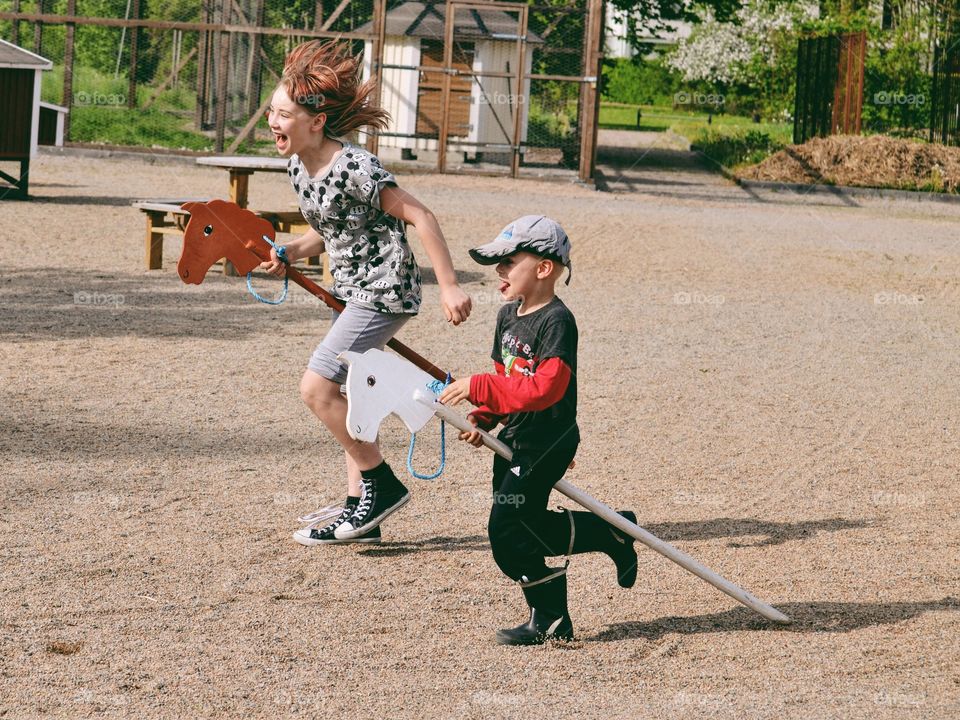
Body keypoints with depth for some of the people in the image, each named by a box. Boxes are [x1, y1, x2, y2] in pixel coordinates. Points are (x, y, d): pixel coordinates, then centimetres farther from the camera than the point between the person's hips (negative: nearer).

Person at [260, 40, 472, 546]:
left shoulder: (353, 168, -23)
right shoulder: (298, 168, 4)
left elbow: (420, 217, -19)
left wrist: (449, 287, -19)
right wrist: (290, 254, 0)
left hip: (384, 289, -10)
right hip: (353, 291, 10)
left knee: (316, 388, -14)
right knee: (344, 397, 11)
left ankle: (383, 486, -1)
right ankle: (360, 510, 18)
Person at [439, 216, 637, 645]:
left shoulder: (556, 321, -19)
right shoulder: (508, 314, 10)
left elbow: (545, 388, -29)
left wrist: (477, 388, -30)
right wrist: (482, 419, 2)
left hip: (547, 441, -10)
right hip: (514, 440, 10)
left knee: (507, 531, -12)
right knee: (525, 527, 14)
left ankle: (550, 616, 0)